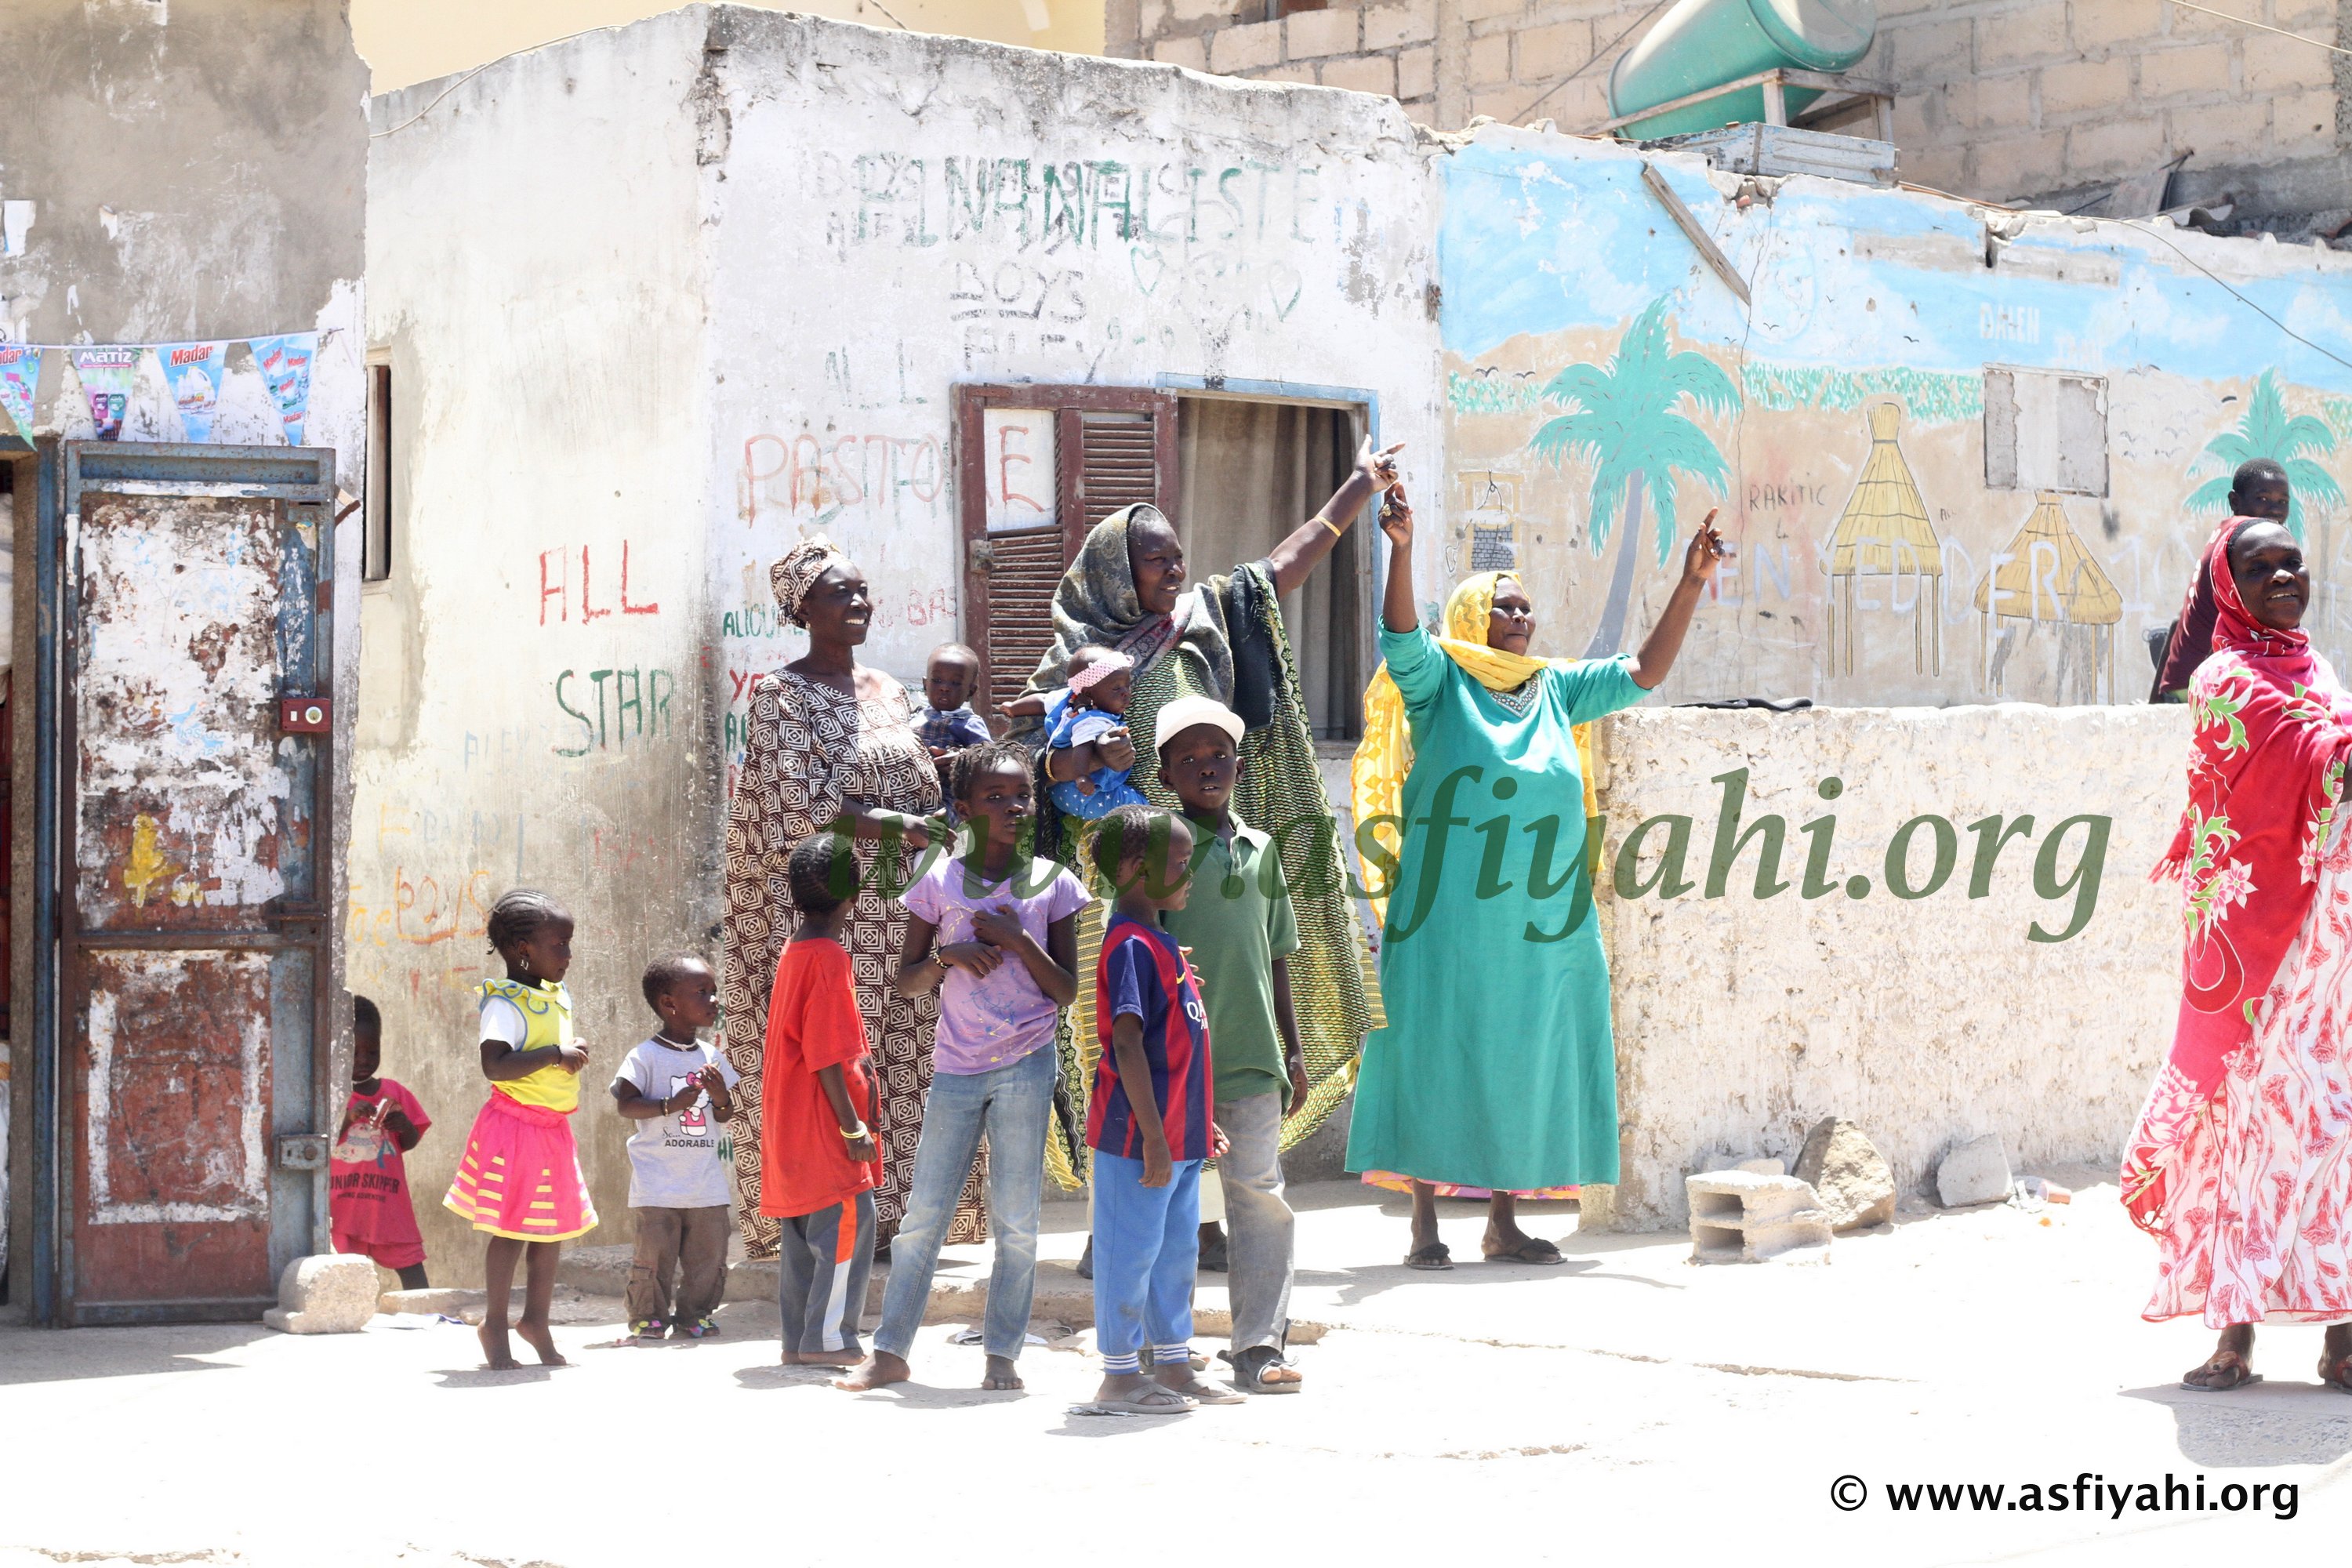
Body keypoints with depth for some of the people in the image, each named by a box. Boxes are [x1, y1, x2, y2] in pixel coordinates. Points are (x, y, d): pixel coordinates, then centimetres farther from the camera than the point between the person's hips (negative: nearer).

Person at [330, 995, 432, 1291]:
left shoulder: (394, 1092, 9)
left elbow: (409, 1143, 12)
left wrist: (404, 1127, -10)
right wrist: (347, 1117, -22)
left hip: (389, 1200, 3)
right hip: (342, 1207, -3)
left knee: (411, 1266, 1)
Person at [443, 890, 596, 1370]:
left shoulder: (558, 998, 12)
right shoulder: (505, 1004, -15)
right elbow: (494, 1066, -28)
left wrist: (574, 1055, 10)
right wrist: (554, 1054, -27)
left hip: (553, 1128, 8)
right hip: (515, 1127, -8)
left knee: (553, 1226, 11)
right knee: (511, 1229, -2)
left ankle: (536, 1318, 24)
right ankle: (495, 1323, 12)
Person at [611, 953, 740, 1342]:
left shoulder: (713, 1058, 10)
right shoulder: (646, 1057, -6)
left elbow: (725, 1118, 15)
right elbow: (625, 1104, -12)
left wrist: (722, 1098, -8)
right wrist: (671, 1104, -23)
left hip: (706, 1180, 5)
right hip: (658, 1182, -5)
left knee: (709, 1253, 5)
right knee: (655, 1254, -4)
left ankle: (693, 1316, 18)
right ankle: (648, 1317, 10)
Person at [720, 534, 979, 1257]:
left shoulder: (888, 691, 16)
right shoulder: (782, 695, -4)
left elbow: (923, 790, 19)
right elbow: (801, 805, -13)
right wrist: (896, 823, -16)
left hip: (894, 911, 6)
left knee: (903, 1057, 3)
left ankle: (893, 1209, 8)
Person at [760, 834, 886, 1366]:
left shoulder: (794, 951, 12)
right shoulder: (829, 958, -15)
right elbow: (827, 1057, -19)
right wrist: (854, 1127, -17)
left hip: (791, 1123, 10)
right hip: (824, 1123, -10)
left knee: (803, 1234, 12)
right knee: (848, 1226, -5)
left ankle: (799, 1341, 16)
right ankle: (828, 1339, -4)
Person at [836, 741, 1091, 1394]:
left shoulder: (1052, 884, 2)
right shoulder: (941, 882, 3)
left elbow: (1066, 991, 1)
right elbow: (907, 978, 9)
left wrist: (1017, 939, -12)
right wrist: (948, 956, -11)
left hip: (1026, 1067, -1)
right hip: (956, 1069, 1)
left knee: (1016, 1221, 2)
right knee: (923, 1215, 3)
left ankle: (1002, 1354, 10)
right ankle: (890, 1350, 10)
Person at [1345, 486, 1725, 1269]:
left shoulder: (1556, 690, 13)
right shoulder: (1440, 683, 0)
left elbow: (1645, 671, 11)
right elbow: (1401, 635, -17)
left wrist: (1690, 585, 1)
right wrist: (1402, 550, -33)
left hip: (1538, 926, 5)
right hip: (1448, 918, -5)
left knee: (1521, 1064, 7)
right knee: (1438, 1059, -3)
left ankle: (1503, 1224, 15)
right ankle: (1425, 1224, 3)